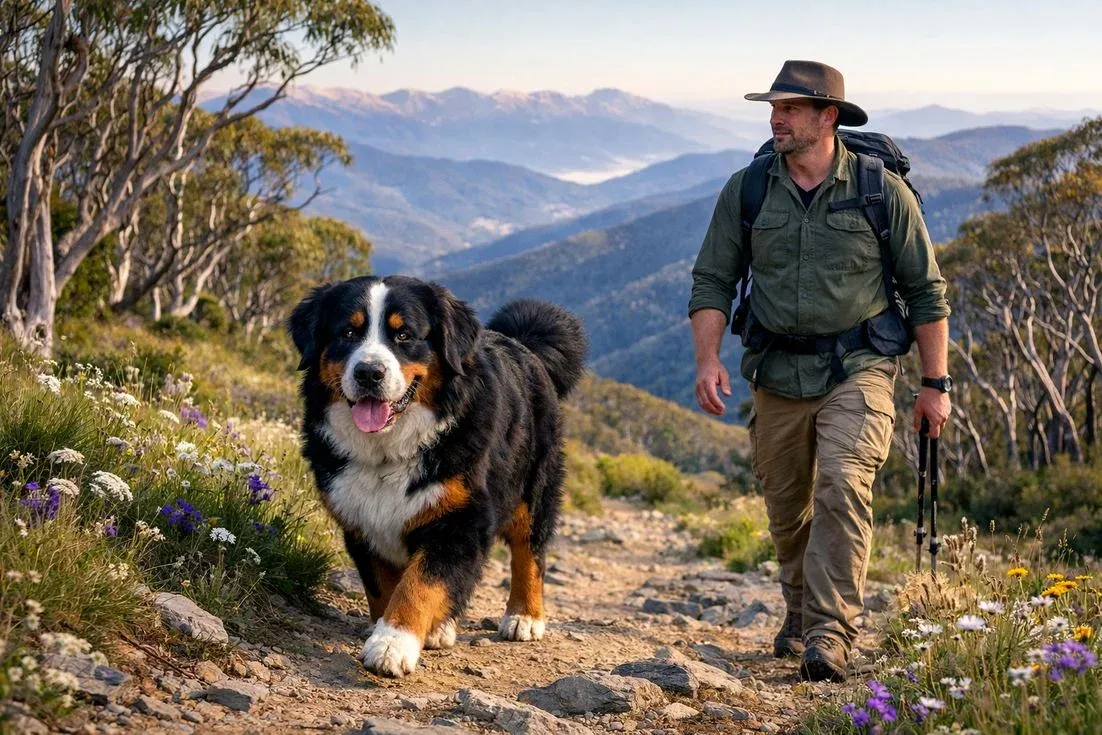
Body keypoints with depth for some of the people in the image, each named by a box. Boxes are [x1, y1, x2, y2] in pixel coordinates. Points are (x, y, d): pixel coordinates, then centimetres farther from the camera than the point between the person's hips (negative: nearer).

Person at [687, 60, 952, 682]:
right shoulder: (746, 191, 1)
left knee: (842, 488, -22)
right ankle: (802, 614, 36)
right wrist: (708, 357, -11)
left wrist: (936, 384, 0)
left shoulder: (882, 190, -5)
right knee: (788, 509, 12)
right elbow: (713, 281, 5)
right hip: (778, 374, 3)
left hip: (858, 370, -3)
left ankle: (829, 635, -21)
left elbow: (926, 290, 2)